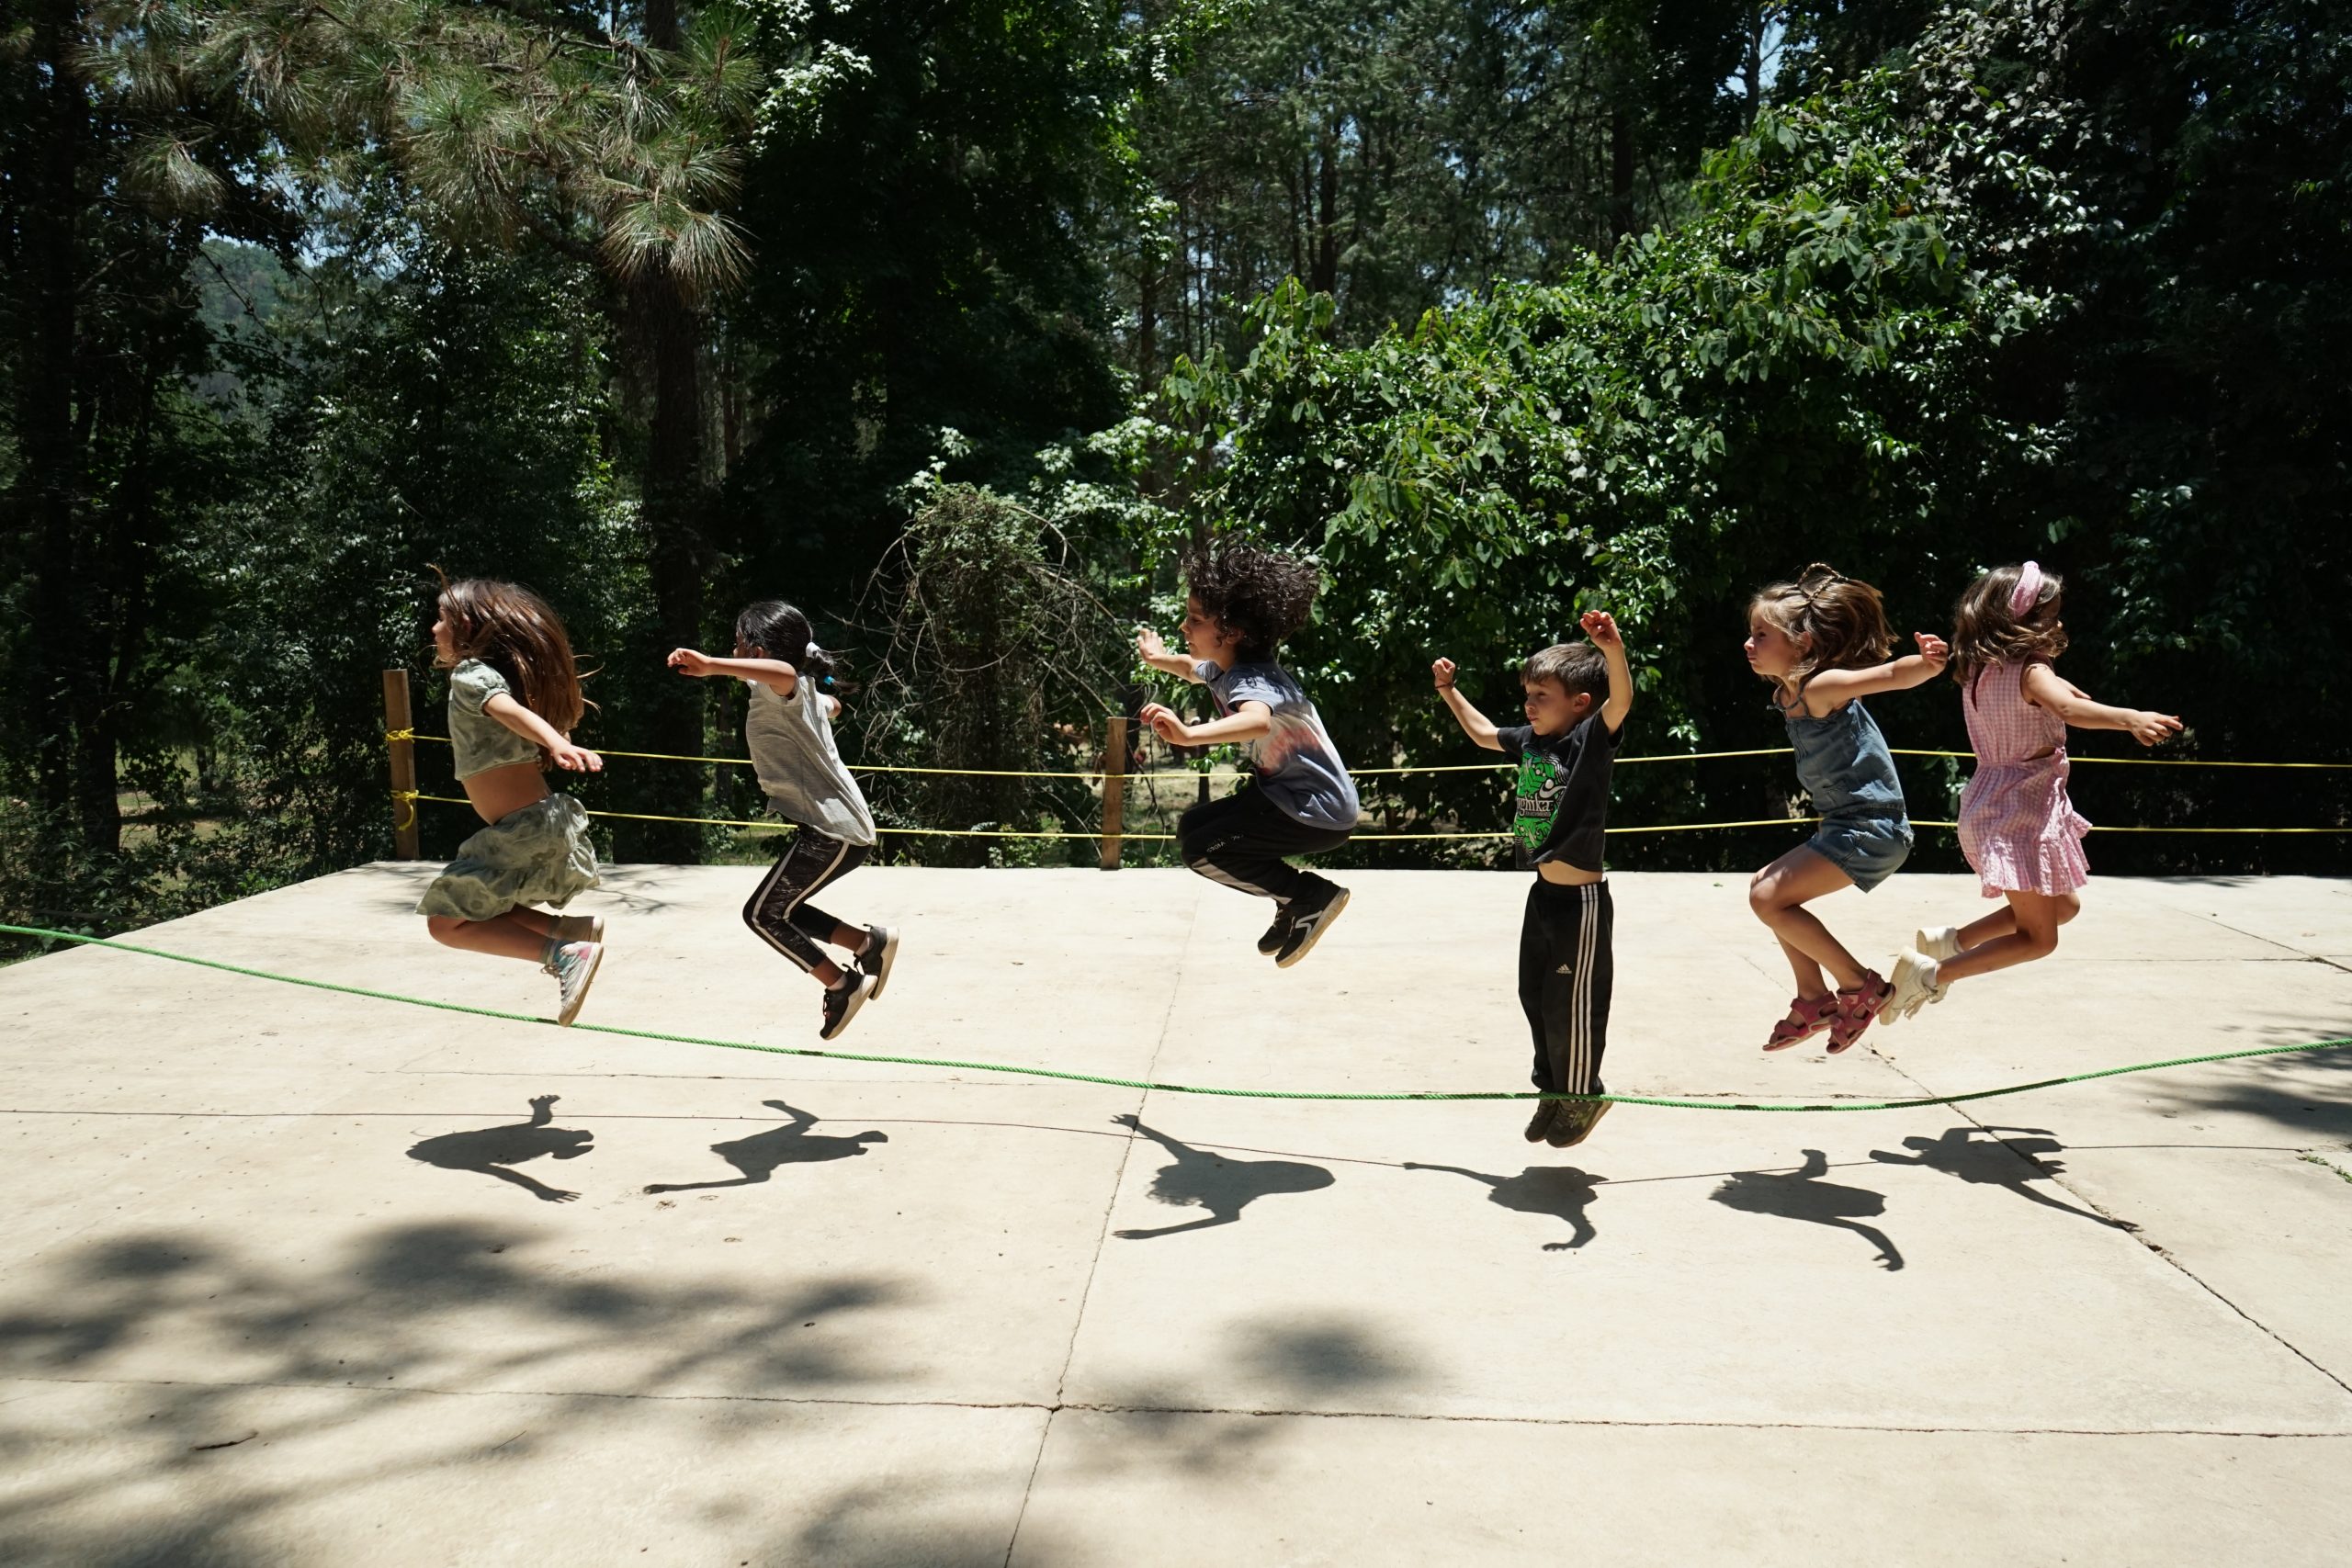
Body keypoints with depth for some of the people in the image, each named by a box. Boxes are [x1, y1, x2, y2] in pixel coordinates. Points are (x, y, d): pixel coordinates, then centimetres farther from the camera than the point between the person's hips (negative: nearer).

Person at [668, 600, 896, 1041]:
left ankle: (842, 984, 6)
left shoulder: (775, 693, -14)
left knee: (763, 914, 1)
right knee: (780, 908, 18)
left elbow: (784, 671, -41)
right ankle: (870, 942, 16)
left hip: (830, 831, -10)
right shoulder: (808, 693, 15)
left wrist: (711, 665, -50)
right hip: (845, 826, 10)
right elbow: (833, 705, 40)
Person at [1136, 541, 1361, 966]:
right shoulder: (1222, 668, 1)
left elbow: (1258, 721, -54)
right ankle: (1295, 906, 18)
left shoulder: (1251, 682, -27)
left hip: (1321, 813, -10)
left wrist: (1189, 735, -64)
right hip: (1286, 792, 10)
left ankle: (1311, 897, -2)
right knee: (1194, 828, 15)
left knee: (1201, 851, -14)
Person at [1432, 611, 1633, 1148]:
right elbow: (1483, 733, 27)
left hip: (1580, 898, -8)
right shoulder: (1531, 740, 7)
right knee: (1535, 996, 16)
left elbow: (1620, 700, -33)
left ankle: (1582, 1094, 21)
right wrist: (1450, 692, 26)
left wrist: (1613, 650, -50)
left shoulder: (1590, 738, -14)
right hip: (1543, 895, 8)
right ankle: (1554, 1089, 32)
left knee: (1572, 1002, 2)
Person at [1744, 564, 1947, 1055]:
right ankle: (1814, 999, 23)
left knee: (1769, 898, -15)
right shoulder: (1787, 693, 6)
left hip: (1871, 828, -10)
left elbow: (1895, 674, -28)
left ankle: (1860, 986, -3)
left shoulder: (1821, 686, -18)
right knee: (1765, 887, 18)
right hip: (1844, 825, 10)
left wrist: (1929, 660, -45)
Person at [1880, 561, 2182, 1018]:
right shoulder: (2031, 672, -19)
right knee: (2037, 938, -1)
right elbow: (2070, 710, -41)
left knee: (2064, 905, 24)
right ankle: (1931, 973, -10)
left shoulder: (1978, 672, 5)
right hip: (2021, 816, -9)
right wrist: (2129, 718, -53)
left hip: (1990, 809, 9)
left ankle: (1950, 941, 17)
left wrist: (2055, 687, 25)